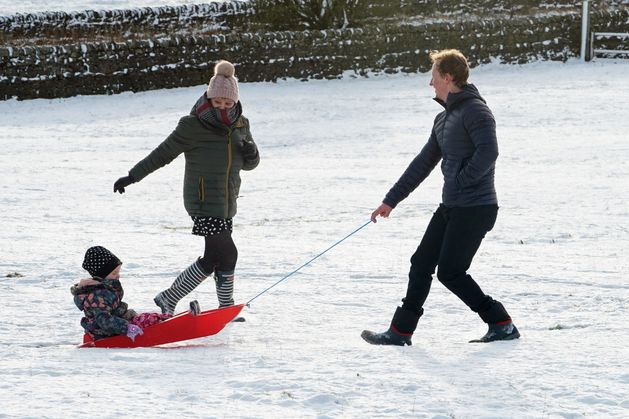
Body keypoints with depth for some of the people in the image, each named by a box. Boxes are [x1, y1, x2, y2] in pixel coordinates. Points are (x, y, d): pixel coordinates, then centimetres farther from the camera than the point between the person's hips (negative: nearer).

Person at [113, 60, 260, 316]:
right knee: (227, 255, -11)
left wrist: (250, 153, -7)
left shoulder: (240, 125, 8)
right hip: (203, 202, -7)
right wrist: (132, 177, -4)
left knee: (214, 258, 7)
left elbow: (249, 164, 17)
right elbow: (163, 154, -5)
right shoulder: (193, 126, -11)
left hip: (226, 204, 7)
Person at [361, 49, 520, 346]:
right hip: (451, 207, 9)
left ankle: (502, 324, 1)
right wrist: (391, 200, 21)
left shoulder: (475, 110, -12)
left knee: (450, 272, -8)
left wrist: (460, 182, -19)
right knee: (421, 264, 8)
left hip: (475, 208, -9)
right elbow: (424, 163, 21)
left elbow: (488, 152, -26)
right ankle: (401, 331, 12)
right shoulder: (444, 118, 17)